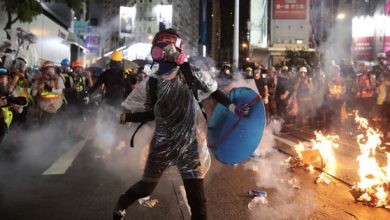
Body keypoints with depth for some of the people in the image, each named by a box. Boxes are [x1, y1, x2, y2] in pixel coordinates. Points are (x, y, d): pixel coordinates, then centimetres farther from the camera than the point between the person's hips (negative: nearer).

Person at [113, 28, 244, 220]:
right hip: (163, 142, 2)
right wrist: (127, 117, 0)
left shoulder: (189, 72, -7)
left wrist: (233, 107, -5)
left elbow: (214, 91, 3)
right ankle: (121, 204, 42)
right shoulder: (153, 82, 1)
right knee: (147, 186, 12)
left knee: (195, 192, -3)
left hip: (190, 142, -2)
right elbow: (151, 113, 9)